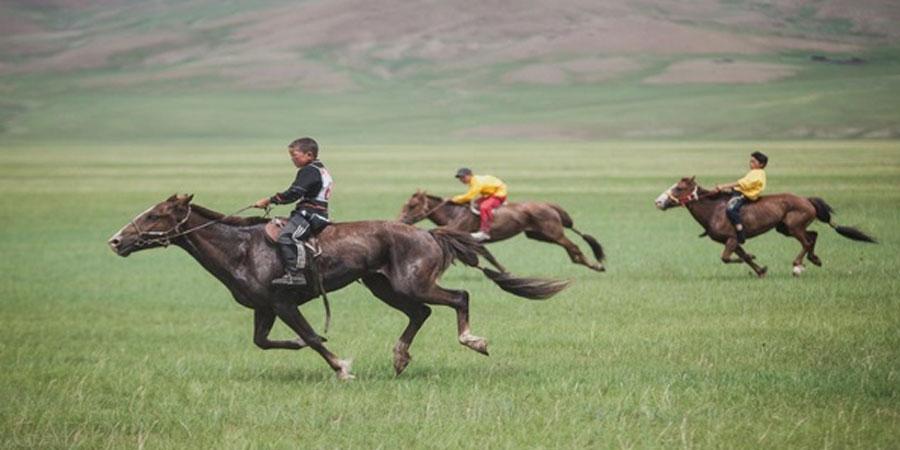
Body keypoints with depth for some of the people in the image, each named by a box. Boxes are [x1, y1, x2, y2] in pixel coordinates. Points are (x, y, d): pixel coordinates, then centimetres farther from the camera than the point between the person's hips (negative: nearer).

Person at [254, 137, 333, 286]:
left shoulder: (309, 171, -11)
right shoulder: (322, 170, 22)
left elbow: (294, 193, -19)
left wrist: (270, 200, -15)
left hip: (310, 214, -12)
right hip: (319, 214, 12)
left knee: (287, 237, -27)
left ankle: (295, 274, -38)